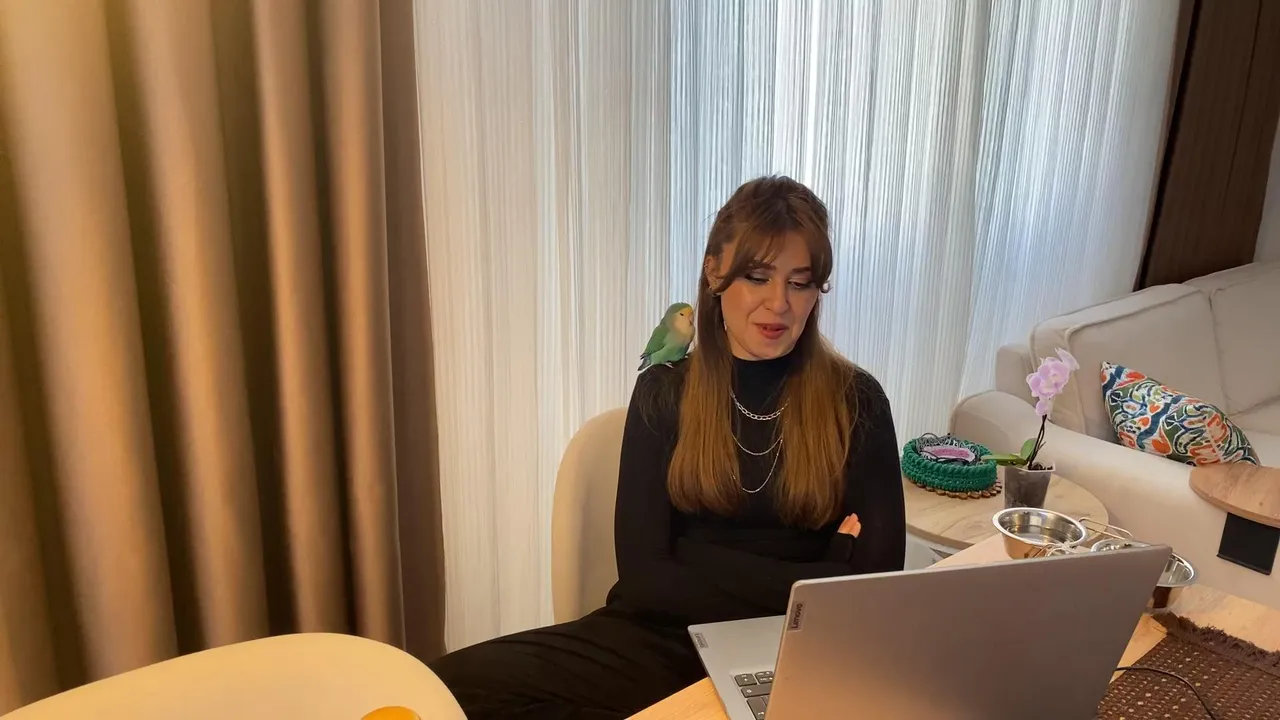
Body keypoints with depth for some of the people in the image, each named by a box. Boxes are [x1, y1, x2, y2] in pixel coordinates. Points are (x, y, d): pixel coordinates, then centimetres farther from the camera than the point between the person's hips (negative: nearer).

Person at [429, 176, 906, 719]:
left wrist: (699, 571, -9)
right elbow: (645, 576, -3)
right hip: (662, 639, 2)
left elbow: (875, 582, -4)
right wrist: (813, 583, -10)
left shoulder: (856, 401, 1)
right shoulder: (664, 393, 3)